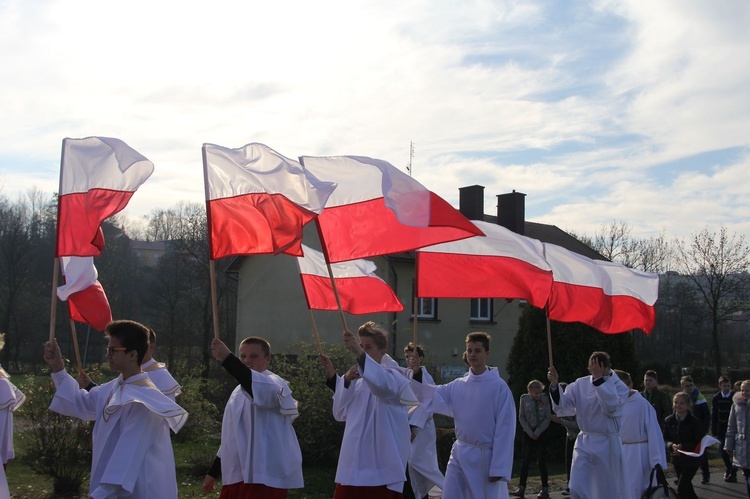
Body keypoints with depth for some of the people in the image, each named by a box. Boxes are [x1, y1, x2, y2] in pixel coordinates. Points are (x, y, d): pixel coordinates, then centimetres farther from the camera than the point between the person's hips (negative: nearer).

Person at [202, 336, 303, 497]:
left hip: (264, 478, -9)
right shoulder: (241, 391, 20)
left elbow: (264, 391, -36)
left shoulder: (273, 383, -8)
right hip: (238, 477, 9)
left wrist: (227, 358, -45)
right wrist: (214, 473, 25)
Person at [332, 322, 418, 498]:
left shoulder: (393, 376, -4)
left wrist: (359, 354, -43)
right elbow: (340, 414, 10)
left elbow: (382, 384, -29)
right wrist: (346, 381, -4)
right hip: (353, 465, 6)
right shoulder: (356, 379, 15)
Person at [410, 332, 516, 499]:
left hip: (485, 456, -5)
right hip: (459, 454, 5)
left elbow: (505, 429, -12)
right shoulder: (458, 385, 5)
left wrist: (499, 467, -14)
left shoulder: (499, 386, -11)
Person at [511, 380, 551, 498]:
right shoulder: (524, 399, -4)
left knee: (541, 461, -1)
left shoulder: (545, 399, -6)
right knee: (525, 460, 0)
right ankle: (521, 488, 1)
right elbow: (521, 418, 0)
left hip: (541, 433, -1)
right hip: (527, 433, 1)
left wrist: (537, 433, -8)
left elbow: (547, 418, -3)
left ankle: (545, 489, 4)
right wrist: (530, 433, -7)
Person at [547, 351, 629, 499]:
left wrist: (599, 379, -25)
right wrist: (554, 385, -23)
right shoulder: (580, 384, 1)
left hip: (607, 445, -2)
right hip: (584, 443, 2)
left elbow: (611, 407, -25)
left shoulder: (619, 387, -7)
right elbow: (562, 406, -7)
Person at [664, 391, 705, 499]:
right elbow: (665, 439, 4)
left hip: (691, 460, -5)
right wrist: (672, 445, -18)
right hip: (677, 459, 5)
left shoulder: (695, 422, -15)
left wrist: (683, 446, -23)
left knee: (681, 489, -12)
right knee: (687, 487, 19)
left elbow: (700, 443, -13)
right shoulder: (669, 421, 0)